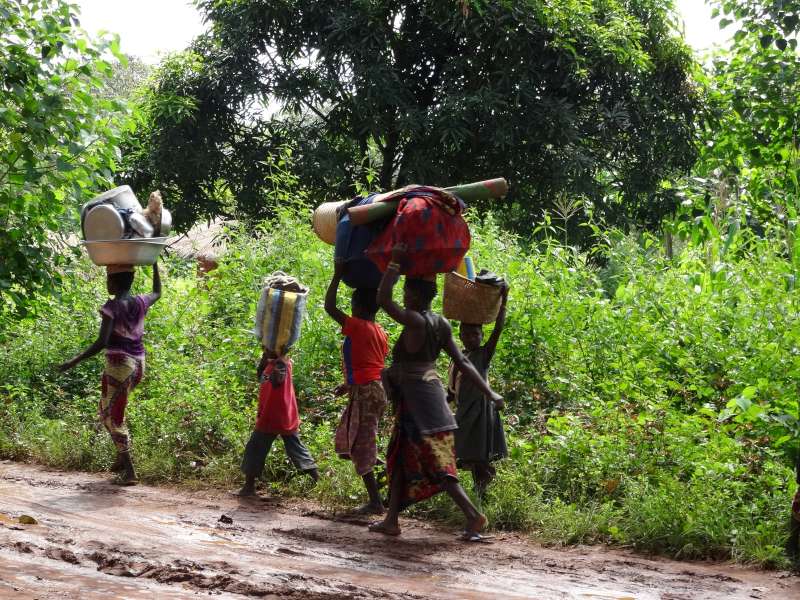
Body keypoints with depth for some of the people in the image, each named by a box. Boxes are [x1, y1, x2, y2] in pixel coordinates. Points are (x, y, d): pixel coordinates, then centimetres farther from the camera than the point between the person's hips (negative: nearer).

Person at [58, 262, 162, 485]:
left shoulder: (111, 307, -15)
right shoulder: (141, 302, 3)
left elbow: (101, 342, -22)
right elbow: (157, 293, 27)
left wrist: (74, 361, -18)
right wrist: (154, 264, 34)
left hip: (119, 365, -7)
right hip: (138, 364, 7)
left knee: (115, 417, 1)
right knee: (105, 410, 24)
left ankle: (129, 472, -3)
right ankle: (121, 456, 18)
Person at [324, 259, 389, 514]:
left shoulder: (356, 327, -14)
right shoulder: (380, 333, 11)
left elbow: (329, 307, -14)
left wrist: (337, 276, -7)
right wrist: (349, 384, 28)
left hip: (364, 393, -9)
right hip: (376, 389, 9)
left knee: (362, 448, -3)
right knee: (347, 437, 23)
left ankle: (375, 502, -2)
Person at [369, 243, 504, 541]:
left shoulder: (415, 322, -17)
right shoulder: (441, 324, 7)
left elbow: (383, 298, -22)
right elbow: (463, 363, 5)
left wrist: (395, 262, -17)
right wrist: (488, 392, 8)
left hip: (417, 400, -9)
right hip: (431, 391, 9)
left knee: (435, 461, -8)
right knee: (401, 457, 16)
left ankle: (473, 515, -12)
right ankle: (391, 520, 21)